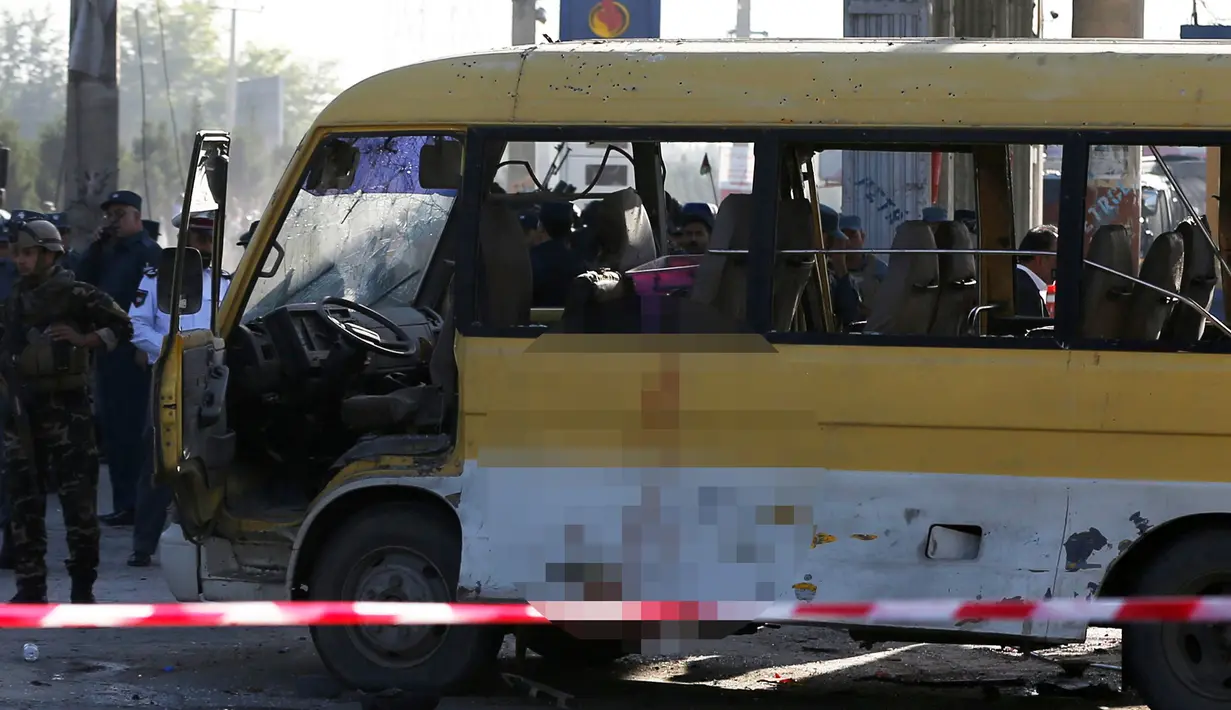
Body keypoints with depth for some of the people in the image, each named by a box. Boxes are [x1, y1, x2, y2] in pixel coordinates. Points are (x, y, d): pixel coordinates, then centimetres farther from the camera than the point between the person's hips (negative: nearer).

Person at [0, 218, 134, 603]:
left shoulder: (75, 295, -6)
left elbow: (122, 327, -6)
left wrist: (84, 340, -16)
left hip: (66, 410, -6)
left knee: (78, 498, -6)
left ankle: (83, 587, 1)